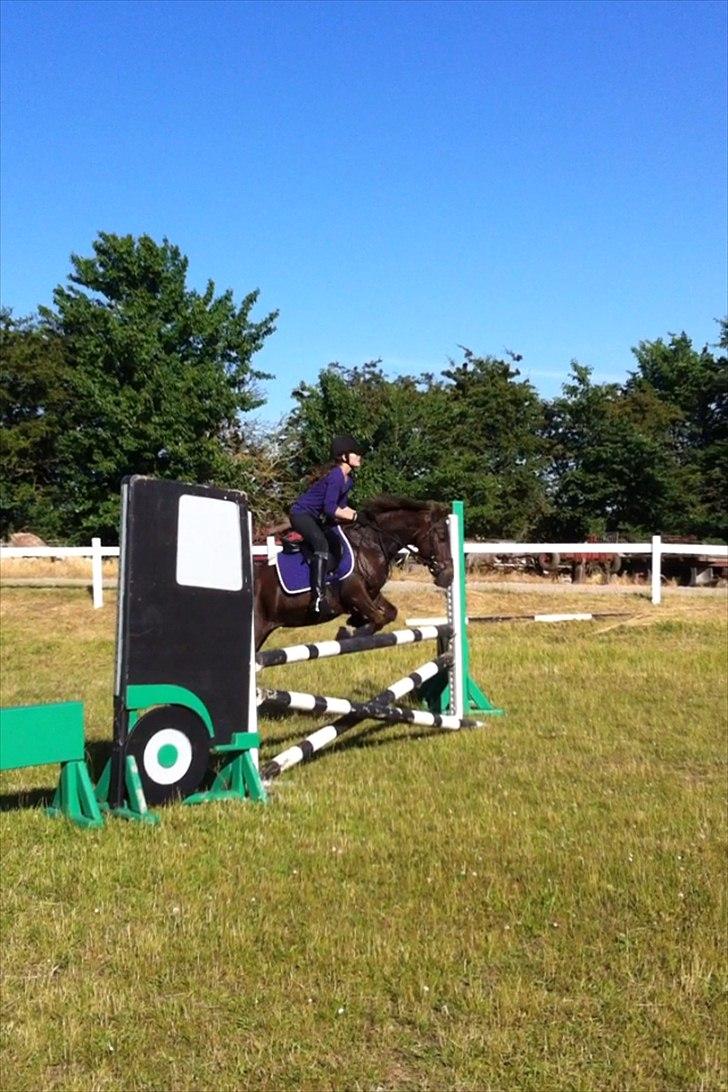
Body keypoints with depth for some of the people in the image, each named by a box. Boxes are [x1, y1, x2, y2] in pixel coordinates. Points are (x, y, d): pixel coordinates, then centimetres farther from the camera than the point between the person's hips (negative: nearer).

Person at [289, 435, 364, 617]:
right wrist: (351, 516, -19)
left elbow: (341, 505, 10)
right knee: (322, 543, -32)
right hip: (301, 514, -11)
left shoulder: (348, 478, 8)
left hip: (317, 517, 11)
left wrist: (351, 513, -8)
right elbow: (330, 508, -28)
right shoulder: (336, 476, -22)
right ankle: (319, 599, -41)